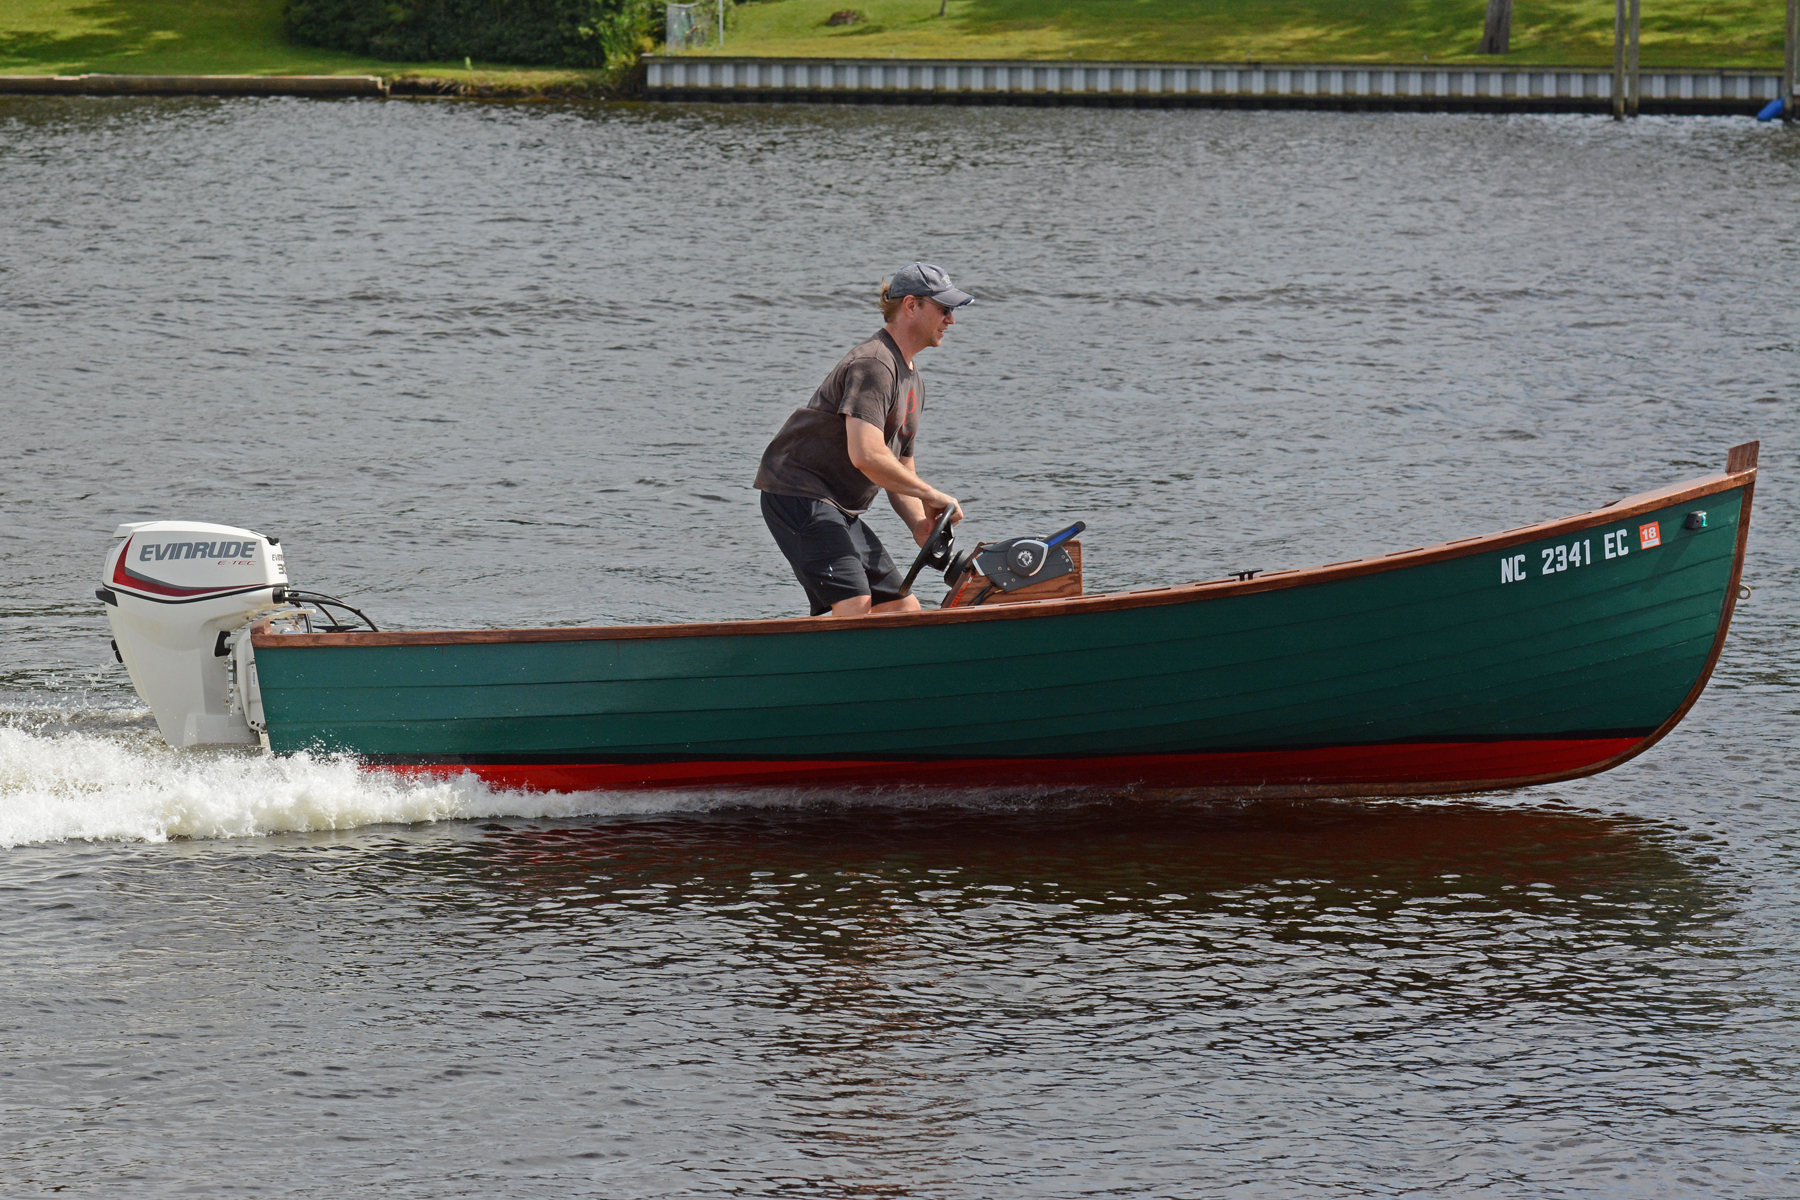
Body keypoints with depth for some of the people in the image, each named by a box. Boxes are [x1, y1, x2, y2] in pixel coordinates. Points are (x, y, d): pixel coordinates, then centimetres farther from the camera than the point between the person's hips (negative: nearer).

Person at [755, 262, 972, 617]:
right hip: (798, 491, -10)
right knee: (854, 604, -24)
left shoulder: (913, 381, 18)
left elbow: (900, 470, 21)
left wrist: (920, 524, 1)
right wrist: (930, 495, -17)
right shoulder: (872, 365, -16)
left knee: (903, 609, 2)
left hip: (845, 509, 10)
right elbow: (866, 456, -27)